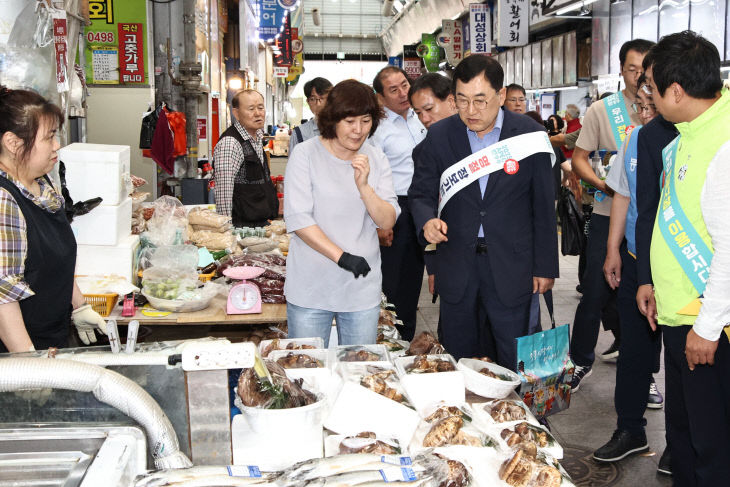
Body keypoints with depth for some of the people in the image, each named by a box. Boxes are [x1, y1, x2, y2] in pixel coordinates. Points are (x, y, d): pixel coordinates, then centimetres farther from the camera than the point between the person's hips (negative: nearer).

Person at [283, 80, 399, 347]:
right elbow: (297, 219, -12)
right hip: (310, 290, -3)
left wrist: (364, 186, -15)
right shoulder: (306, 154, -5)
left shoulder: (376, 159, 6)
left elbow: (388, 222, 1)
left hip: (362, 289, 3)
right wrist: (341, 256, -18)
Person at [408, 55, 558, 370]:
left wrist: (545, 267, 1)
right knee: (458, 361, 12)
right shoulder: (440, 135, 1)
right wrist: (427, 221, -16)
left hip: (510, 268, -2)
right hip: (456, 267, 2)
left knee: (514, 364, 4)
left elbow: (543, 207, 1)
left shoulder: (529, 135, -4)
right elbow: (421, 192, 7)